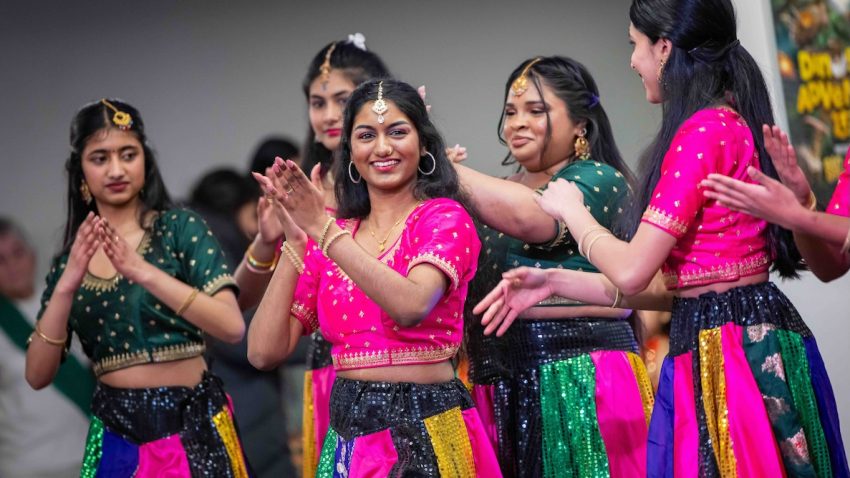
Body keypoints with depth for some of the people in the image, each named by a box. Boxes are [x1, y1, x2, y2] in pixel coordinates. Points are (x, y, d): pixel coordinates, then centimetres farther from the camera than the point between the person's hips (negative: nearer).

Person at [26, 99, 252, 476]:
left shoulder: (180, 228, -3)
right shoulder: (69, 261, 6)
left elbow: (232, 327, -16)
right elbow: (37, 376, -1)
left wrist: (144, 272, -24)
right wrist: (66, 287, -15)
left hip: (192, 429, -3)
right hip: (116, 437, 3)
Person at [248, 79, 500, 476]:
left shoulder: (444, 218, -4)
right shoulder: (330, 239, 7)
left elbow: (411, 306, -25)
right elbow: (264, 352, -2)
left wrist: (322, 228, -23)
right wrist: (296, 240, -9)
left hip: (426, 432, -4)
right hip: (346, 436, 4)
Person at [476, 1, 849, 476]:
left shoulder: (703, 131, -14)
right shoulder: (734, 124, 15)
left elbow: (632, 271, -15)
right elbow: (677, 288, 15)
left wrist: (570, 209, 4)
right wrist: (555, 281, 13)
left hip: (726, 352, -9)